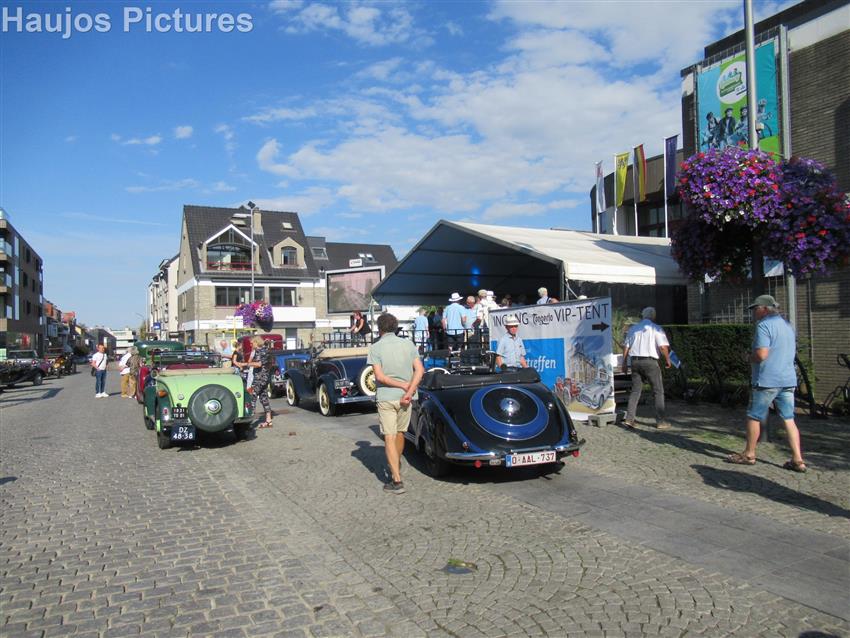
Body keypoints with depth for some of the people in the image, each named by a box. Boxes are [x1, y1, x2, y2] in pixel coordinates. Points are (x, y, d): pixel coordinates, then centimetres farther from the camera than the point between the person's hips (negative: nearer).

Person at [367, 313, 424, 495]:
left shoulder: (375, 347, -6)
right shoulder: (408, 344, 3)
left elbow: (379, 376, -14)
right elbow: (420, 370, -6)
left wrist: (403, 385, -8)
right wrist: (409, 391, -11)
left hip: (385, 397, -4)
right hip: (405, 397, 4)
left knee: (389, 438, 0)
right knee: (400, 433, 21)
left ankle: (397, 481, -5)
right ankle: (396, 467, 41)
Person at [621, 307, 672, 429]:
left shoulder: (633, 328, 11)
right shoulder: (656, 328, -3)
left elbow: (626, 347, 11)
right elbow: (663, 347, -10)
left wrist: (624, 363, 18)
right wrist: (668, 360, 4)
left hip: (635, 361, 5)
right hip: (650, 361, -5)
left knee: (635, 390, 10)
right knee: (658, 391, 6)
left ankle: (629, 419, 2)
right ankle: (660, 421, 5)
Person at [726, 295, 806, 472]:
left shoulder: (764, 325, -13)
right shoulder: (788, 326, 16)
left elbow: (761, 354, -22)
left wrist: (751, 358, -1)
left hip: (767, 380, -8)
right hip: (788, 379, 8)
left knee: (754, 417, 6)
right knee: (789, 419, 8)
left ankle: (749, 455, 15)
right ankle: (797, 460, 4)